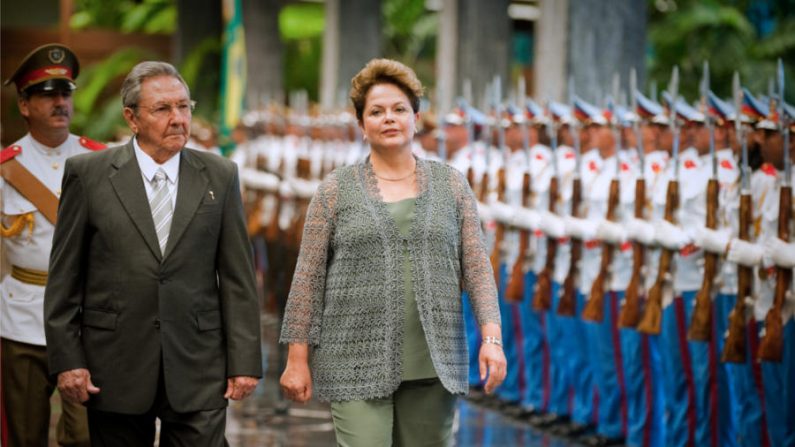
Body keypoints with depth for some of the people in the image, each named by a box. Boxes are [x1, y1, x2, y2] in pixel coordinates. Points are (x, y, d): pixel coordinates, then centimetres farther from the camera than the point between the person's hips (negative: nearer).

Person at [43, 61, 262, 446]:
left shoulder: (219, 176, 6)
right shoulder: (88, 174, 1)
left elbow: (237, 277, 5)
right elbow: (64, 276, 2)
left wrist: (244, 360, 1)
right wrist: (66, 359, -4)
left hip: (197, 371, 1)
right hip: (114, 370, -1)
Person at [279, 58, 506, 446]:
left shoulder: (451, 184, 7)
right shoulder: (336, 190, 2)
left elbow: (476, 267, 4)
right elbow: (308, 278, 2)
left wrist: (491, 338, -7)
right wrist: (298, 358, -2)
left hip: (433, 363, 2)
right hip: (358, 363, -2)